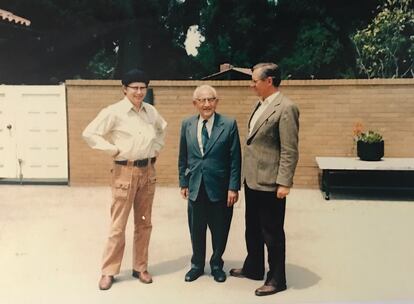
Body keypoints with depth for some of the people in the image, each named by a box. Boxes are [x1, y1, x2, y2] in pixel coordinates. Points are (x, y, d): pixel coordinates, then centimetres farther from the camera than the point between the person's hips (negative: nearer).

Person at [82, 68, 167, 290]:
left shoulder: (151, 111, 5)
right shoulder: (114, 112, -11)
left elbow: (162, 128, 24)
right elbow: (89, 133, -12)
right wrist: (114, 150, -13)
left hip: (147, 170, 5)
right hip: (125, 171, -5)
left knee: (144, 223, 12)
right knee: (118, 225, 1)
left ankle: (140, 268, 25)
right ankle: (109, 271, 15)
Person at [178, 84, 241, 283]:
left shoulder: (229, 124, -6)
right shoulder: (187, 125, 4)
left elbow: (235, 159, -6)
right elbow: (183, 157, 10)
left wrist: (233, 187, -9)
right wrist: (183, 183, 7)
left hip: (220, 188, -2)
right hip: (195, 187, 3)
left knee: (220, 231, 11)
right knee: (196, 230, 13)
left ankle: (217, 265, 32)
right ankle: (197, 265, 33)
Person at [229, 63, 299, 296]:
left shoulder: (286, 108, -16)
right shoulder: (261, 105, 11)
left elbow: (290, 150, -19)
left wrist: (284, 183, -20)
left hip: (269, 183, -9)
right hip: (253, 180, 9)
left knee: (272, 232, 5)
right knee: (253, 229, 21)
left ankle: (277, 279, 20)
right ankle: (253, 268, 38)